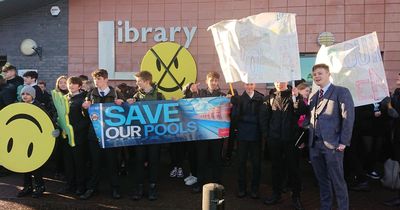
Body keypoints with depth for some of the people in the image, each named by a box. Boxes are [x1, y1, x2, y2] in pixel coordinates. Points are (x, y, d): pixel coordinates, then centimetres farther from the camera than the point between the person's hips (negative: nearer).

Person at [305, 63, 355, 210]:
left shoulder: (341, 92, -3)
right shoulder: (314, 97, 17)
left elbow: (348, 117, -10)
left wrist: (343, 142, -14)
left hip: (332, 143, -6)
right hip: (314, 144, 6)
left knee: (337, 180, 0)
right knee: (322, 180, 14)